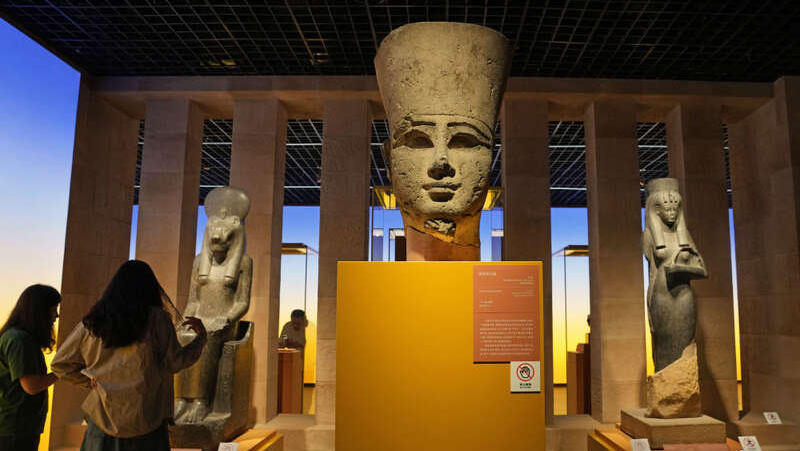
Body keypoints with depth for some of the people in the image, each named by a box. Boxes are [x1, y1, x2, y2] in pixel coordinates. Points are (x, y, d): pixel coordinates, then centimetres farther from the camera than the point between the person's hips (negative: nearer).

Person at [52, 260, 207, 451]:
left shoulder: (93, 322, 3)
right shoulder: (157, 319, -8)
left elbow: (60, 363, 9)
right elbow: (175, 363, -5)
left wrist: (89, 381, 15)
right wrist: (201, 337, 8)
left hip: (103, 417, 3)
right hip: (145, 419, -3)